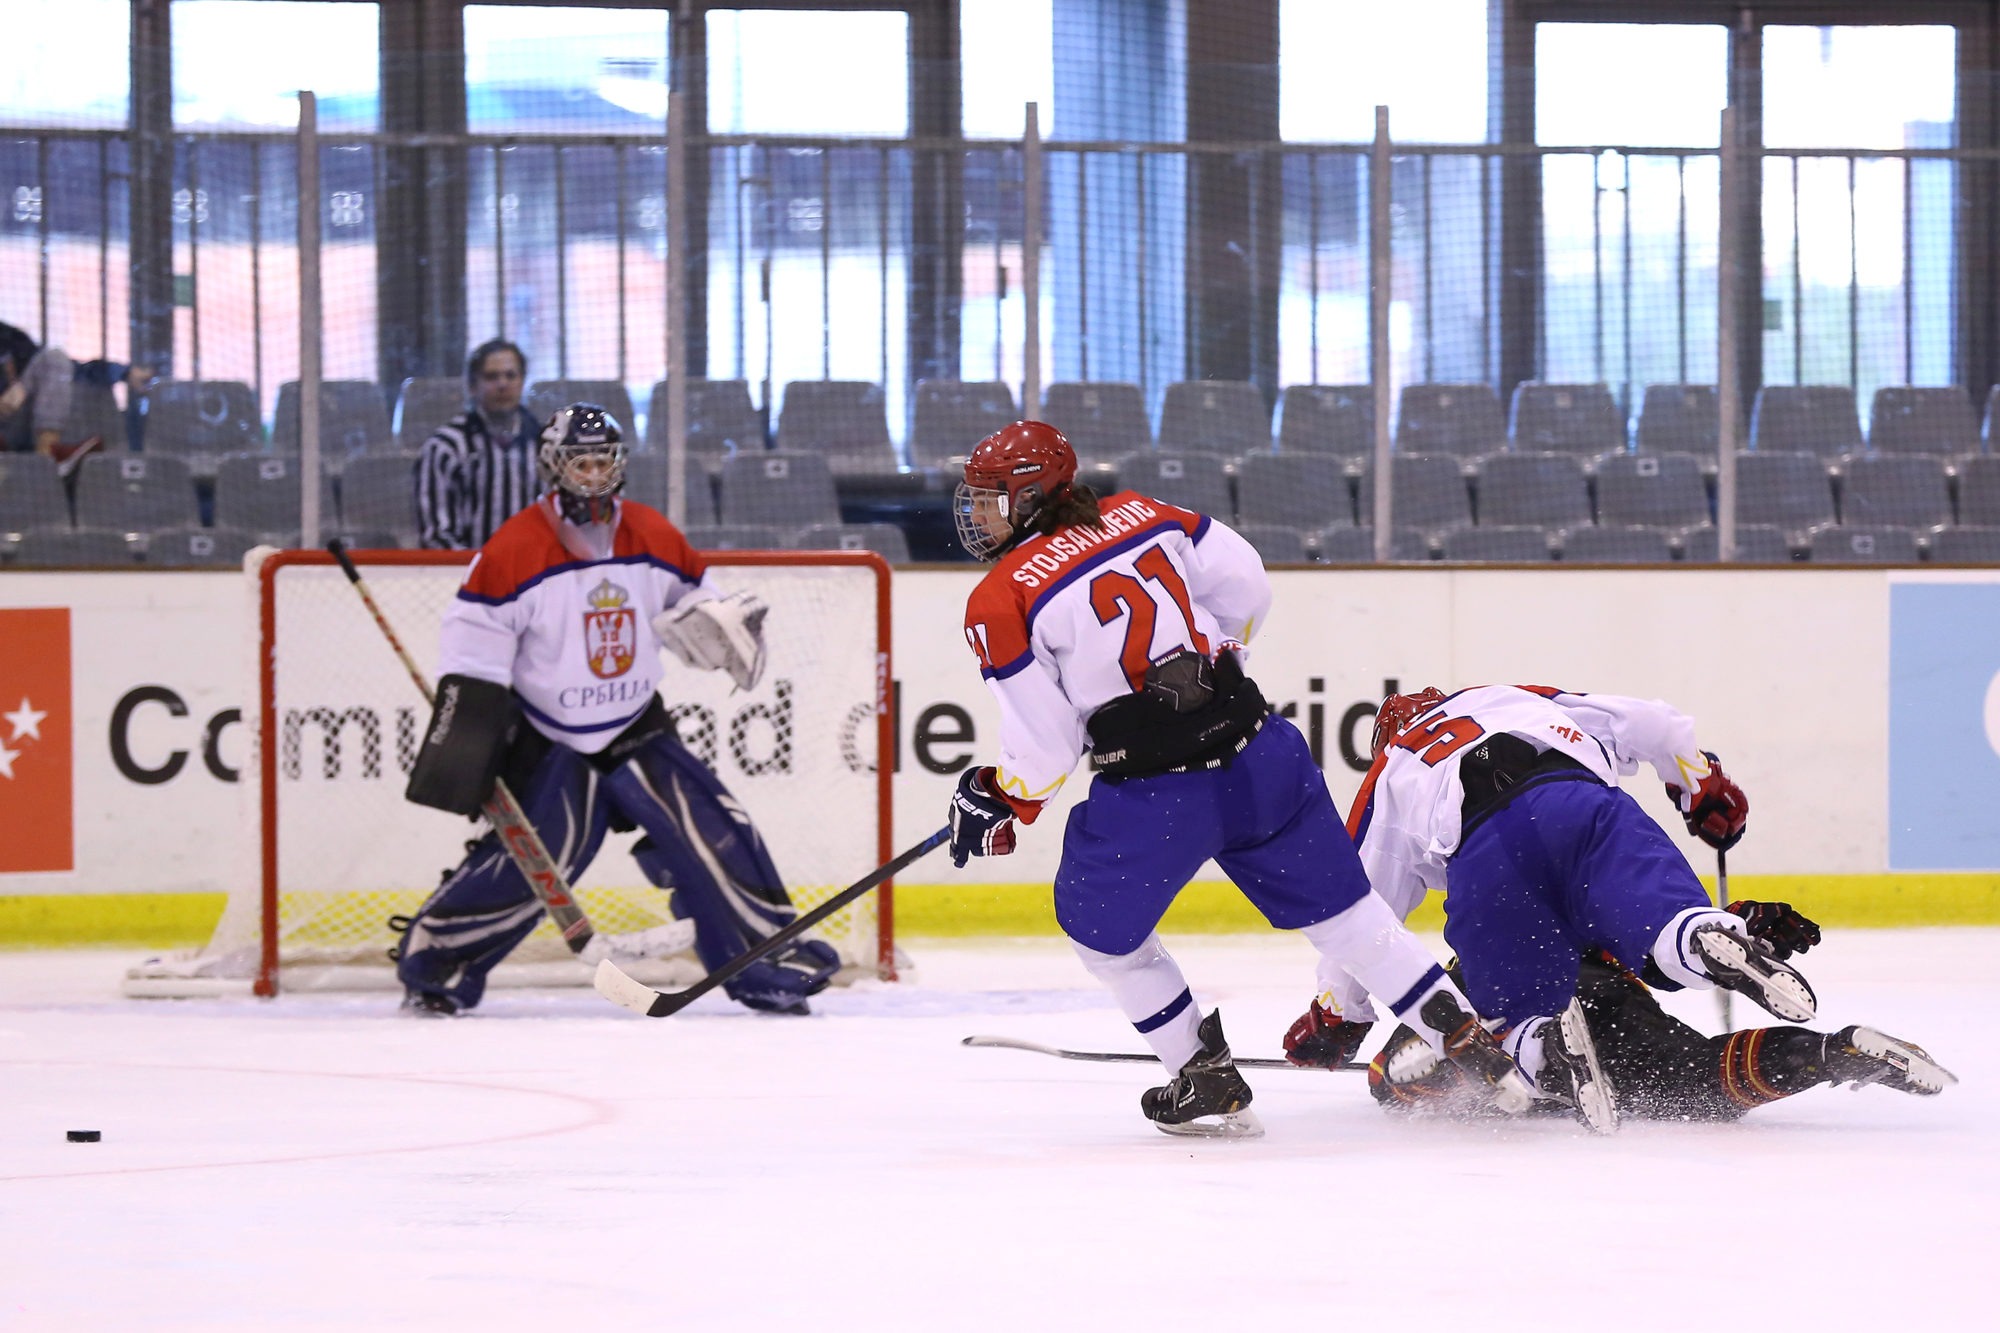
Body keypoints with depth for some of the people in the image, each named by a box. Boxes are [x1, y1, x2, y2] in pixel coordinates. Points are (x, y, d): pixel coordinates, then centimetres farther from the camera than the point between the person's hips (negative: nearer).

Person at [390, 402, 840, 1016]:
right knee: (524, 866, -11)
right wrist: (462, 738, -18)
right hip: (548, 743, -4)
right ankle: (430, 956, 7)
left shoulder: (654, 540, 0)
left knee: (711, 832, -9)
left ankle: (771, 956, -2)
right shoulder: (514, 551, -15)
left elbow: (694, 609, 15)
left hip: (636, 729, 4)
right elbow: (473, 648, -13)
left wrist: (728, 627, -7)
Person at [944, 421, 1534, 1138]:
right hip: (1259, 753, 5)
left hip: (1151, 798, -5)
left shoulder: (1000, 603, -6)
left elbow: (1042, 748, -6)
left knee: (1100, 928, 20)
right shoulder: (1141, 514, 10)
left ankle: (1209, 1082, 21)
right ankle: (1467, 1039, 15)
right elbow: (1247, 588, 14)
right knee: (1338, 909, 17)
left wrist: (997, 801, 12)